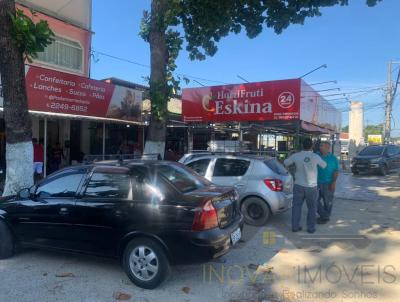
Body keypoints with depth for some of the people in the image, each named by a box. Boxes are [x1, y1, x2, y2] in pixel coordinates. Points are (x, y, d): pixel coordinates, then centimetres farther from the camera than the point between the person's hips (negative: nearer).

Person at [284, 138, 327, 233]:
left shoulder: (296, 156, -7)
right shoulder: (315, 157, -12)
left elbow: (285, 163, 8)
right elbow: (324, 165, 6)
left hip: (298, 185, 2)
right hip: (311, 186, -1)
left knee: (297, 206, 10)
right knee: (312, 208, 12)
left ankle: (295, 226, 15)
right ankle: (311, 228, 18)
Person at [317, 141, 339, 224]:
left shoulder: (333, 158, -3)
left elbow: (336, 171, -5)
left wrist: (334, 182, -13)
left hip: (328, 184, -3)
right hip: (317, 183, 3)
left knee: (327, 201, 7)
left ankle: (326, 217, 23)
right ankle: (324, 215, 20)